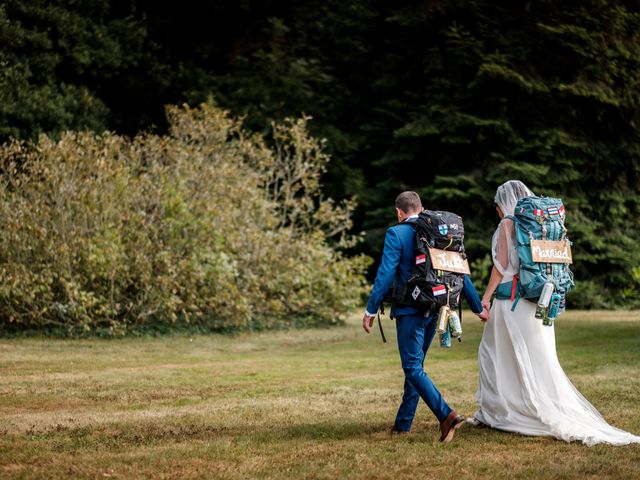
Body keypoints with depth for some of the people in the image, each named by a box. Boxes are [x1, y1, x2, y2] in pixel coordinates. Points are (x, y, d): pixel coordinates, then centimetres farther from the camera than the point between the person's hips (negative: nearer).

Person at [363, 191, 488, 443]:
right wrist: (478, 307, 18)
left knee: (413, 368, -7)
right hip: (434, 309, 7)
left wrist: (371, 310, -8)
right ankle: (403, 423, 24)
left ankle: (446, 415, -24)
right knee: (415, 365, 17)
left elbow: (385, 274, -13)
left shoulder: (396, 234, -8)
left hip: (409, 310, -7)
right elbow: (461, 274, 11)